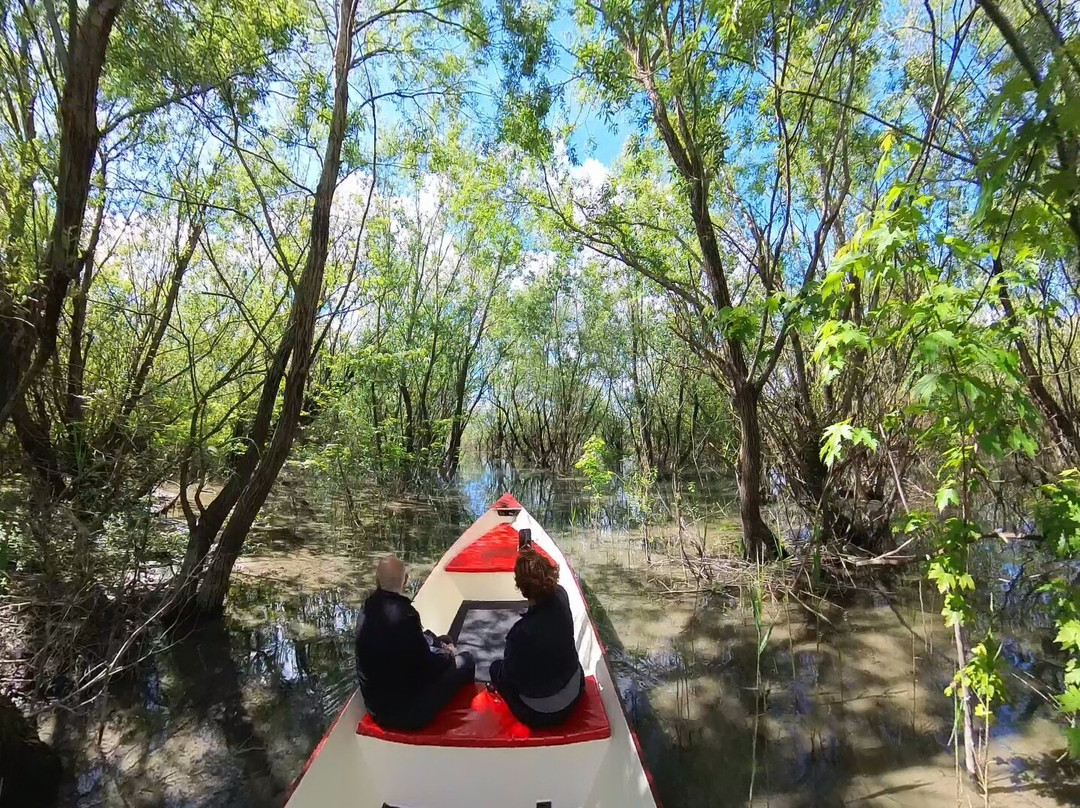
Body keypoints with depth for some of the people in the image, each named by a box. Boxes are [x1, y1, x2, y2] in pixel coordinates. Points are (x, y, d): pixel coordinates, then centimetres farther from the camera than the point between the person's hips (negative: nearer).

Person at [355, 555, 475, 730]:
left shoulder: (369, 607, -4)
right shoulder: (403, 614, -30)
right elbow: (427, 665, -20)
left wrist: (440, 645, 7)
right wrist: (448, 654, -1)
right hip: (405, 710, -8)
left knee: (442, 642, 19)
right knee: (465, 660, 5)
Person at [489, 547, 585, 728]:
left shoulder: (522, 632, -35)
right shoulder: (561, 596, -21)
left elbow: (510, 674, -16)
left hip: (541, 715, -5)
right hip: (575, 696, 5)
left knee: (496, 668, 16)